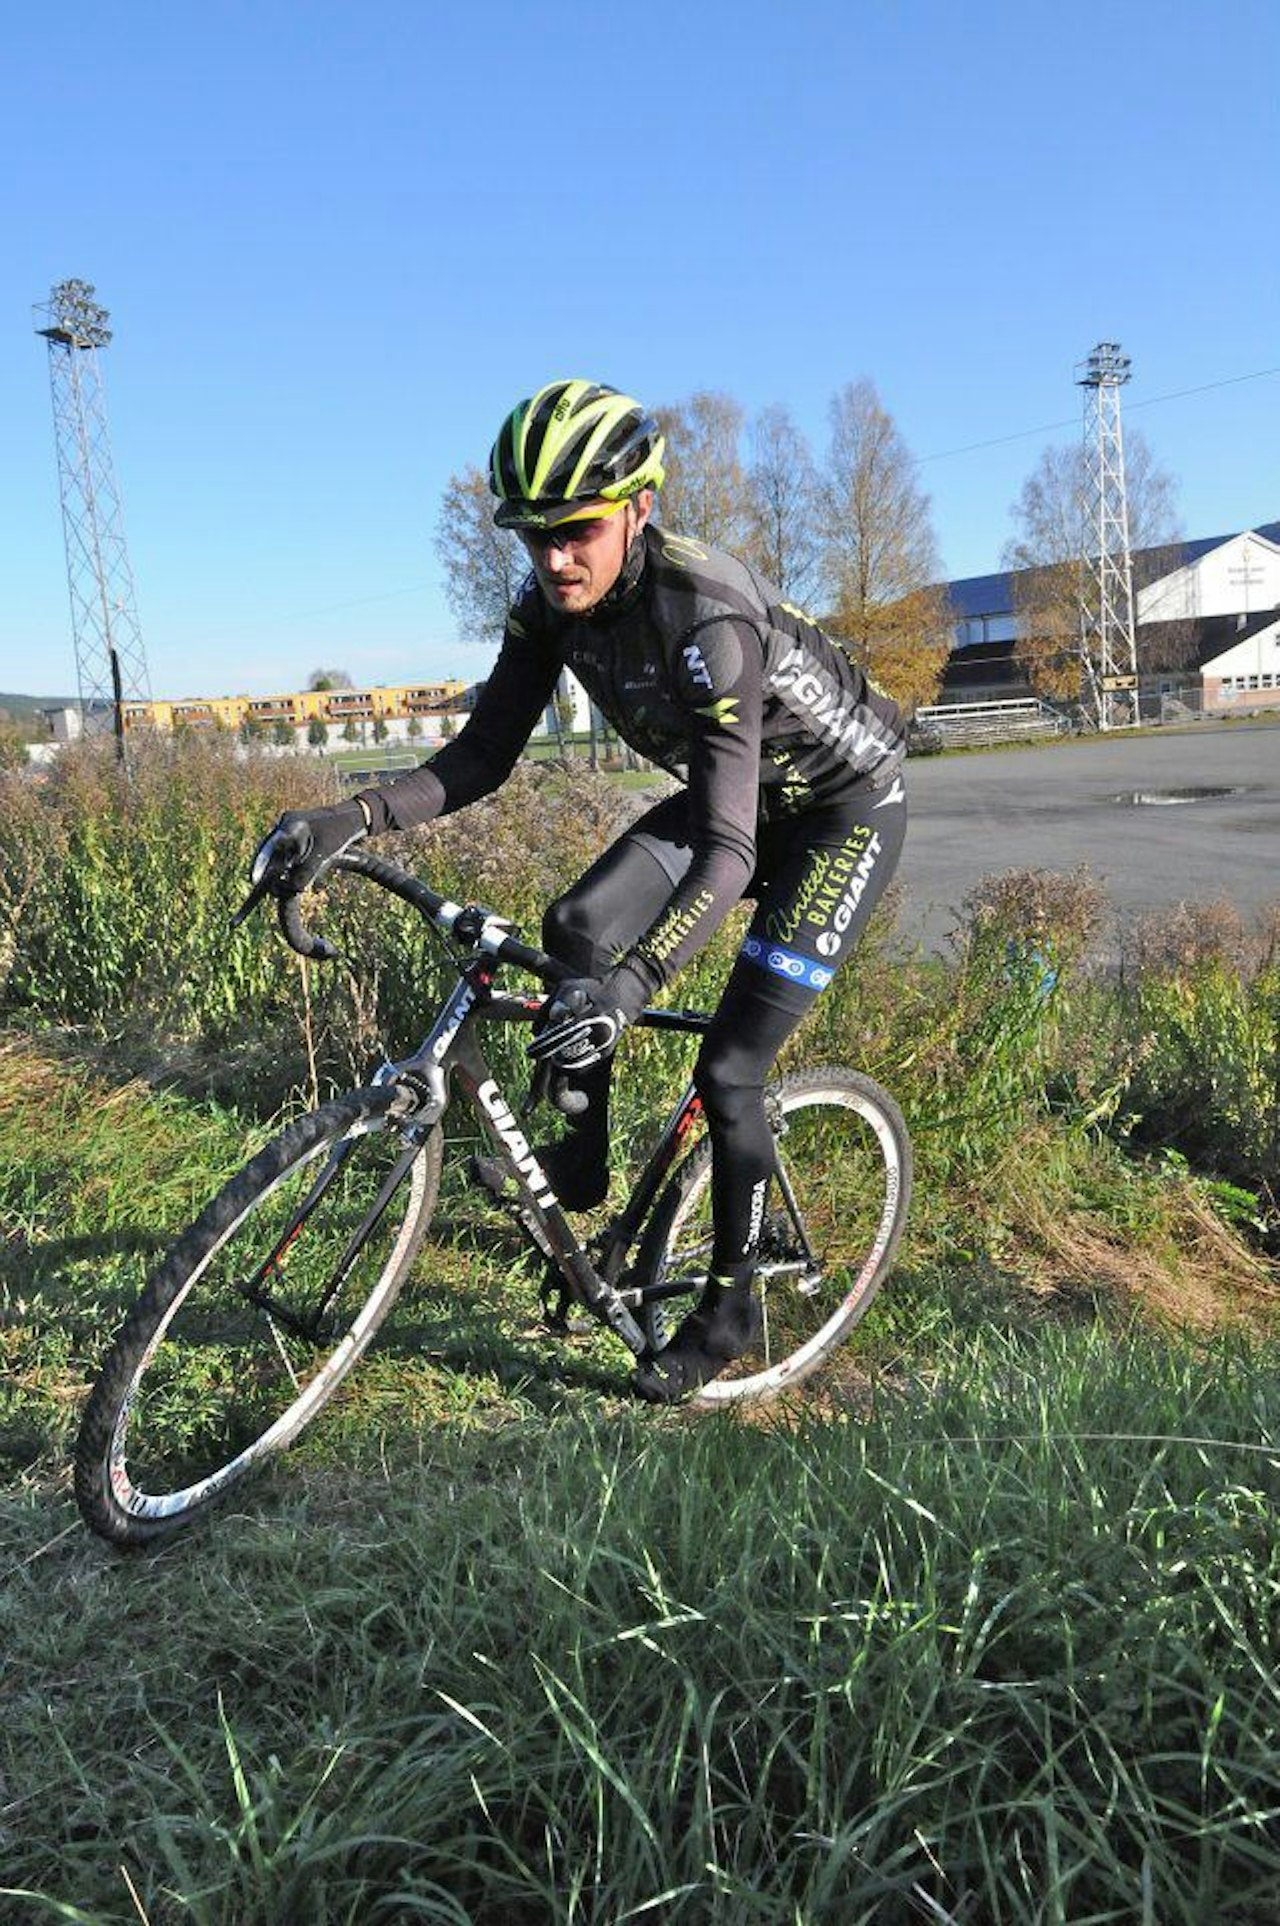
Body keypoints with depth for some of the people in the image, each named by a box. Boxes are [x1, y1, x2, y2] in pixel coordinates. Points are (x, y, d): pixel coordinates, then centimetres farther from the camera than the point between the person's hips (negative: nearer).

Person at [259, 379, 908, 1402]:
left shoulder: (705, 615, -36)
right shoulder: (551, 605, -14)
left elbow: (726, 854, -42)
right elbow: (483, 757, -11)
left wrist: (634, 982, -56)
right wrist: (352, 817, -26)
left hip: (845, 804, -7)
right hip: (736, 793, 7)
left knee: (727, 1069, -11)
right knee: (575, 929, -16)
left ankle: (731, 1305, 11)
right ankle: (581, 1164, 4)